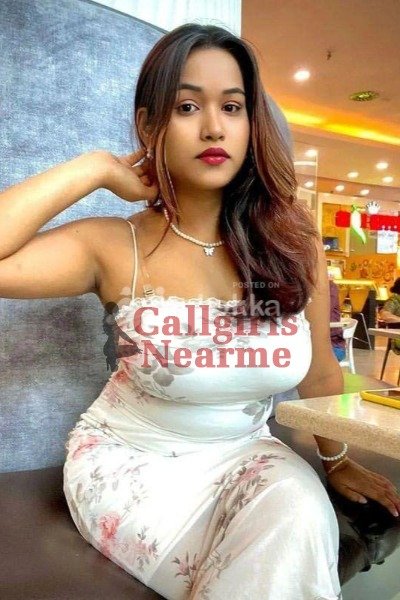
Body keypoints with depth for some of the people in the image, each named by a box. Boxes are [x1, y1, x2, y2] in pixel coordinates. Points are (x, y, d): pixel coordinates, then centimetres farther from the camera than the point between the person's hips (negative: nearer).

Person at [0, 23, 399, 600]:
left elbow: (318, 373, 3)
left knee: (299, 510, -28)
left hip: (245, 454, 3)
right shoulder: (116, 247, -14)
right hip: (128, 459, -2)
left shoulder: (293, 240, -8)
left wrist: (338, 459, 15)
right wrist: (95, 168, -21)